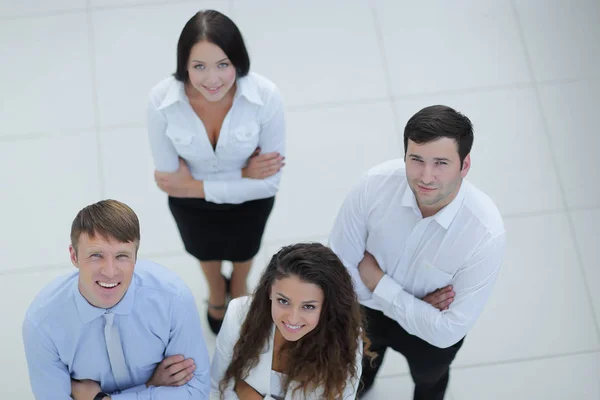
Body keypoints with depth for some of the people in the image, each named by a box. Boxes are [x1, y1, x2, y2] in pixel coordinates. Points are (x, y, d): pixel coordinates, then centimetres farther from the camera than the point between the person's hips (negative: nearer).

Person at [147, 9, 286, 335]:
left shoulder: (265, 96, -37)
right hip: (190, 204, 1)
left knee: (243, 251, 34)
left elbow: (269, 182, -27)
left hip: (250, 200, 0)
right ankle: (215, 290, 71)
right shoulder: (161, 100, -35)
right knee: (205, 252, 34)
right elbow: (169, 177, -23)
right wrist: (242, 173, -28)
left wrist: (197, 187, -25)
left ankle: (239, 288, 71)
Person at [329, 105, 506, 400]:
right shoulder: (375, 183, -33)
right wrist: (416, 304, -25)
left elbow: (447, 331, -33)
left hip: (432, 328, -2)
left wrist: (377, 281, -29)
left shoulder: (486, 234, -39)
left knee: (428, 376, 33)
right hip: (366, 307, 2)